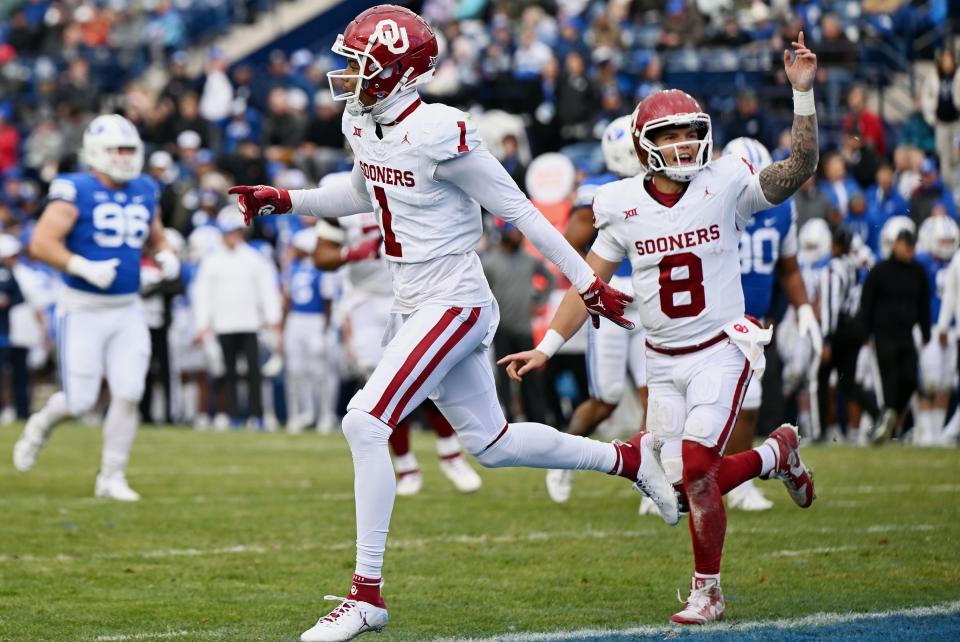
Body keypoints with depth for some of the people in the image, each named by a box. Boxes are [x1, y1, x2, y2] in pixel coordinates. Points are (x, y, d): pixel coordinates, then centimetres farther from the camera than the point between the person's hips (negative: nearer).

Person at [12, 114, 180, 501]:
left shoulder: (144, 193, 7)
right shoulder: (76, 192, -12)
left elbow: (155, 240, 24)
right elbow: (41, 243, -19)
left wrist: (166, 257, 1)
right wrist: (85, 267, -30)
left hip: (127, 312, 5)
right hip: (83, 310, -5)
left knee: (128, 394, -5)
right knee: (80, 401, -3)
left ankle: (111, 477, 7)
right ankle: (42, 425, 31)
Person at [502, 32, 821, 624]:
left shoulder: (726, 186, -7)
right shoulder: (625, 207, -1)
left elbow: (801, 168, -18)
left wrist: (803, 92, -26)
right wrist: (548, 347, 0)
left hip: (721, 351, -4)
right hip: (664, 363, 4)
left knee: (697, 470, -18)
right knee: (691, 486, 1)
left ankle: (708, 592, 1)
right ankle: (776, 453, 31)